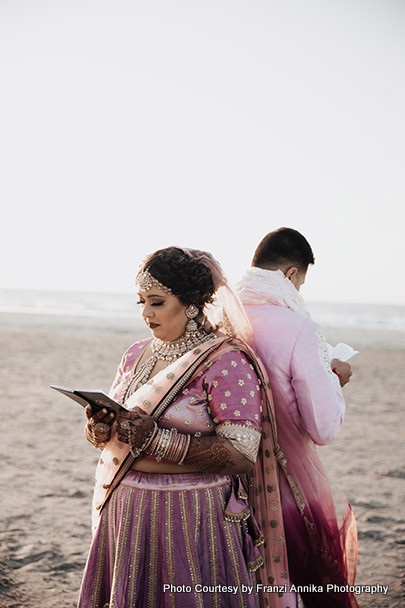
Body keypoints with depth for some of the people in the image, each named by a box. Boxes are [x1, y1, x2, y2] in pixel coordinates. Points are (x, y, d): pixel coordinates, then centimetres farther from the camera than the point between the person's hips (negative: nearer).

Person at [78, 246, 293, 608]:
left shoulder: (227, 361, -12)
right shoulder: (137, 354, 10)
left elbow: (242, 455, -19)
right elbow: (107, 428, 16)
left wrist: (157, 440, -25)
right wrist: (100, 429, -8)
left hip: (192, 518, -6)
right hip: (124, 511, 6)